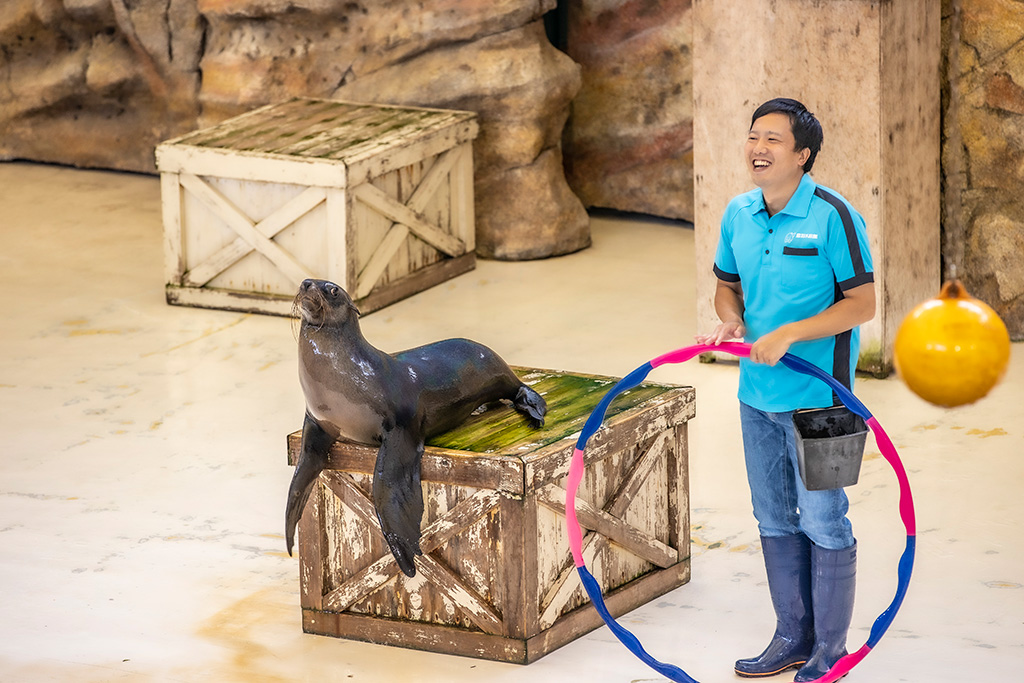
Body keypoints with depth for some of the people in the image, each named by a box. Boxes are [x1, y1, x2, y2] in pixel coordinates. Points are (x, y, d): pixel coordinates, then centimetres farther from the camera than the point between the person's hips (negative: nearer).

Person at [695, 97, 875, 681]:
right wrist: (731, 320, -3)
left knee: (822, 522, 0)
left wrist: (788, 334, -21)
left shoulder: (833, 217, -14)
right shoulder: (739, 214, 4)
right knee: (775, 520, 14)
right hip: (757, 393, 7)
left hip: (815, 395, -6)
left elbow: (862, 304, -14)